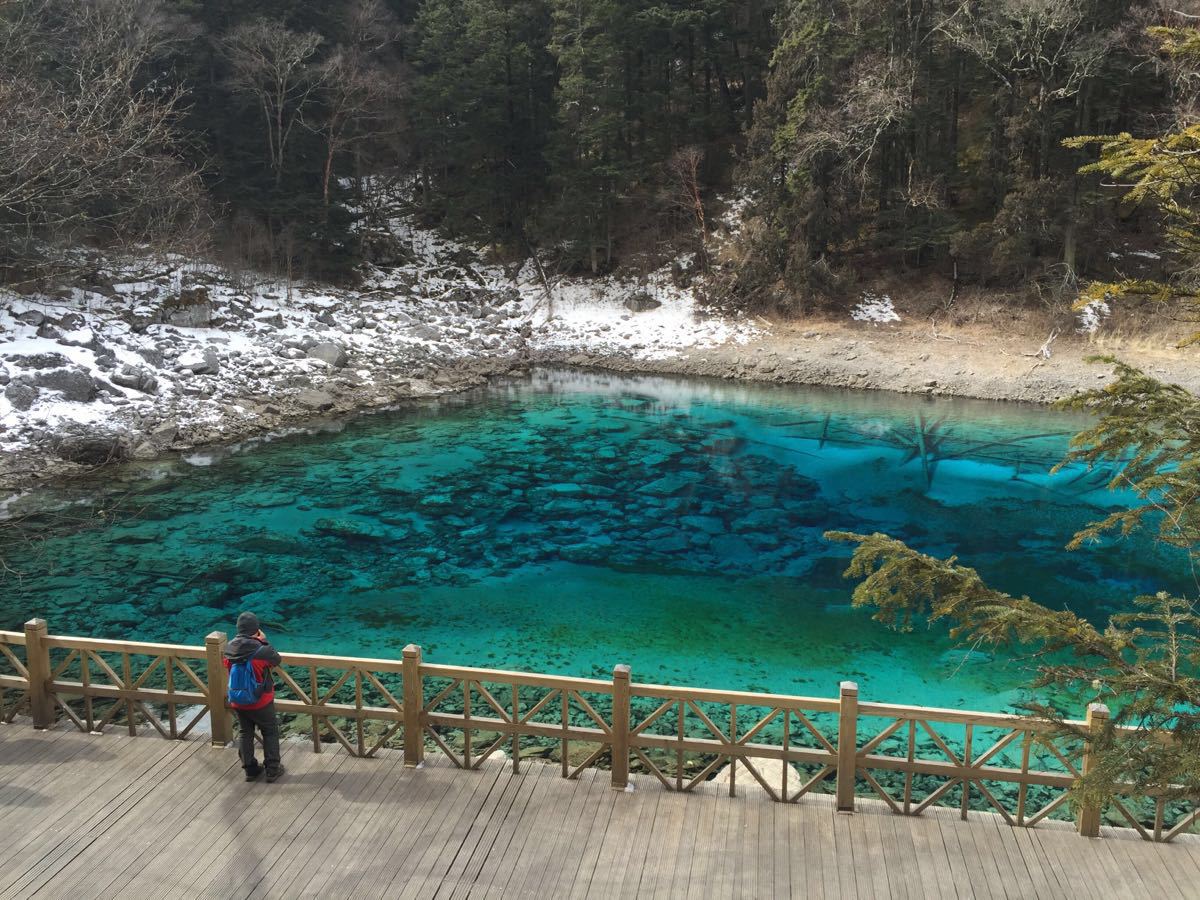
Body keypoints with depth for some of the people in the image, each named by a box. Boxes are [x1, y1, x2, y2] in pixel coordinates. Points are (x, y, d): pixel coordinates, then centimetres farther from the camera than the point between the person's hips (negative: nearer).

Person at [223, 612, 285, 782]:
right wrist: (264, 641, -2)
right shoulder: (261, 649, -25)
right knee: (270, 733, 13)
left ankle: (250, 769, 28)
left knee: (246, 734, 19)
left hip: (238, 702, 4)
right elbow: (277, 660, -7)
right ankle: (272, 769, 18)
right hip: (261, 701, -4)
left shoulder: (229, 648, -10)